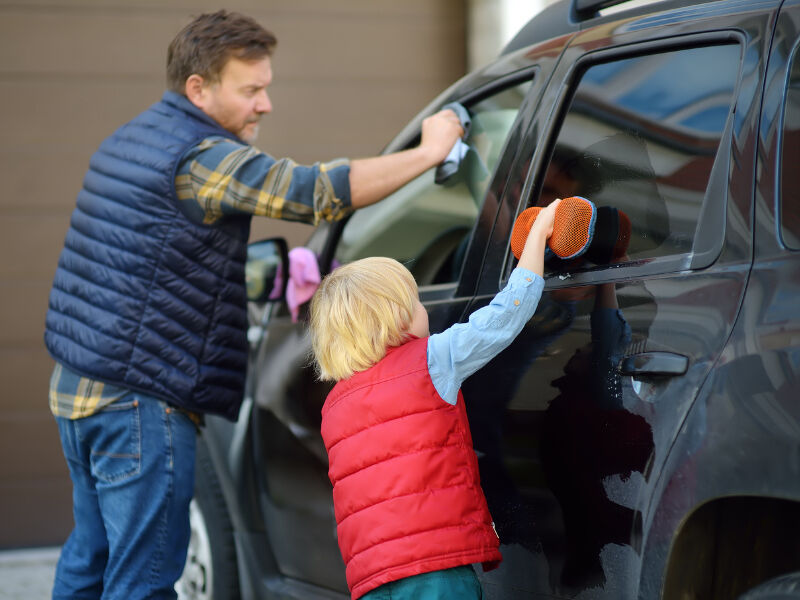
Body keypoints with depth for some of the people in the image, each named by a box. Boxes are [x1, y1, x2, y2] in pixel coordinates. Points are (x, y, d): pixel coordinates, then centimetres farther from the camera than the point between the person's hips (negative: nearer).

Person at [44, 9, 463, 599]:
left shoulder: (129, 139, 16)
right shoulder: (199, 157, -16)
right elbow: (313, 192, -24)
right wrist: (428, 152, -17)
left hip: (79, 386, 10)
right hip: (138, 399, -10)